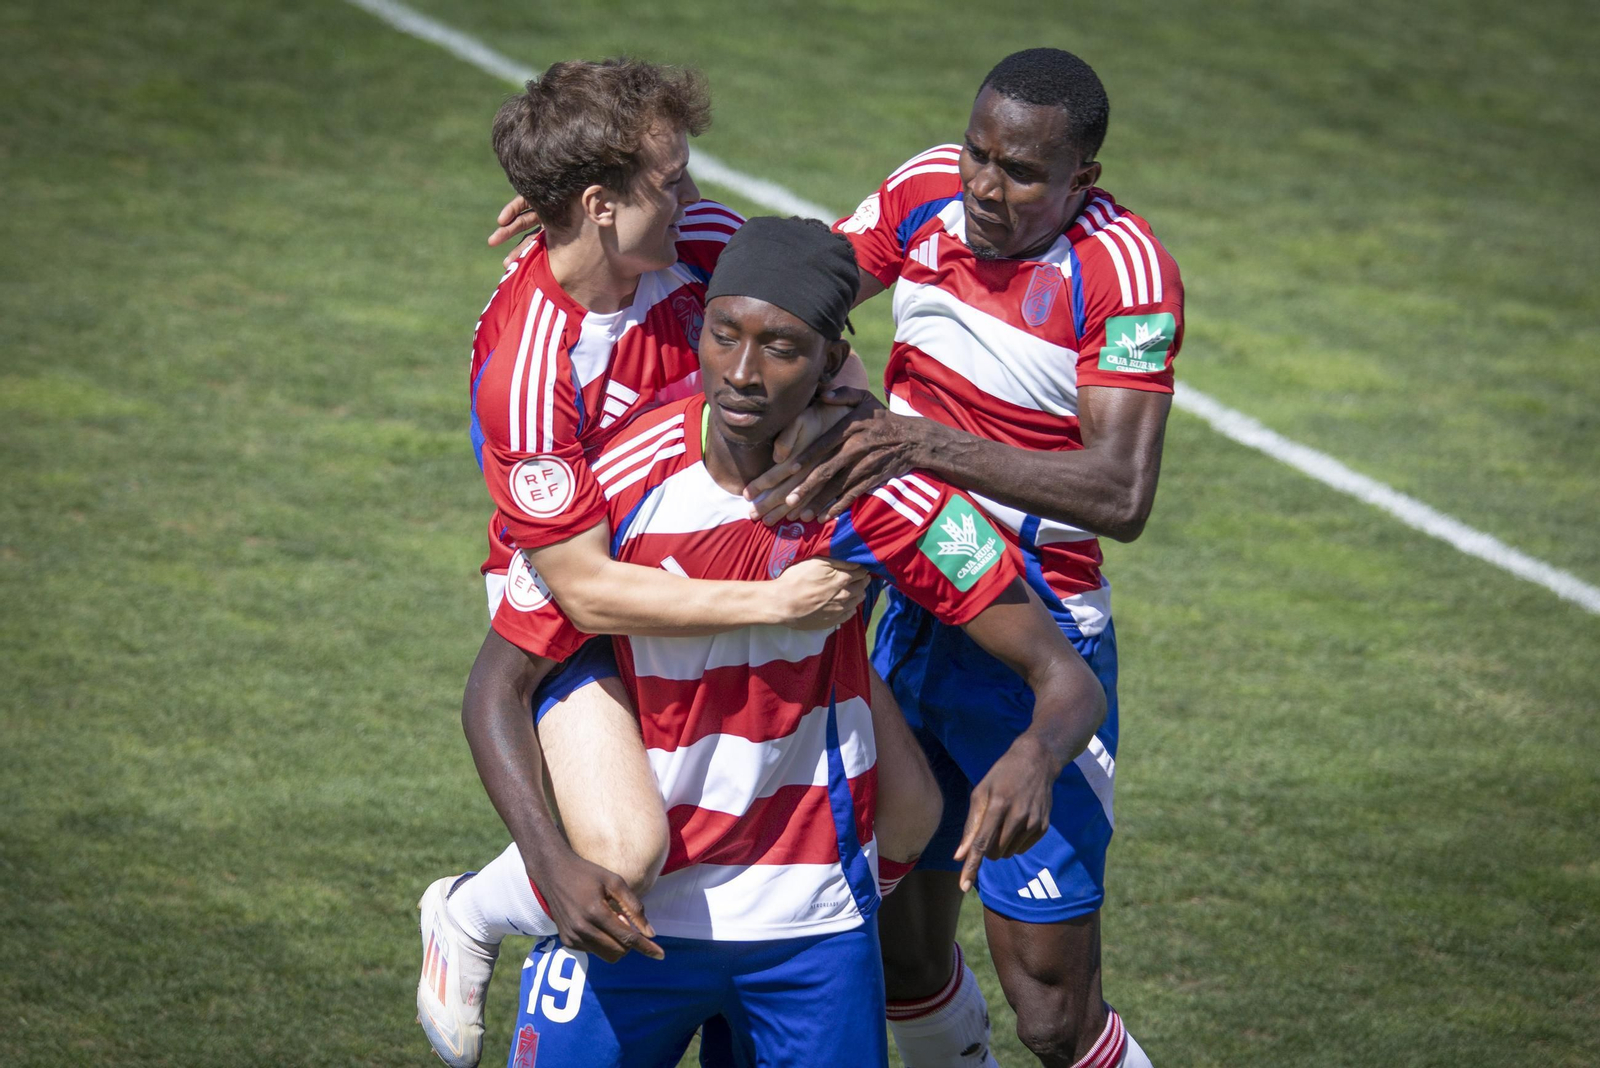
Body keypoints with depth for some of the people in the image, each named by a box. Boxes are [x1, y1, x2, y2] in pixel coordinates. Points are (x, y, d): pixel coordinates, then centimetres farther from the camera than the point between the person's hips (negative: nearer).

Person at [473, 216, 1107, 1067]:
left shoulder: (869, 488, -13)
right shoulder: (621, 484, -14)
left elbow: (1065, 676, -11)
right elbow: (500, 686, -7)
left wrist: (1034, 757, -35)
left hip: (811, 923, 1)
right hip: (628, 911, -1)